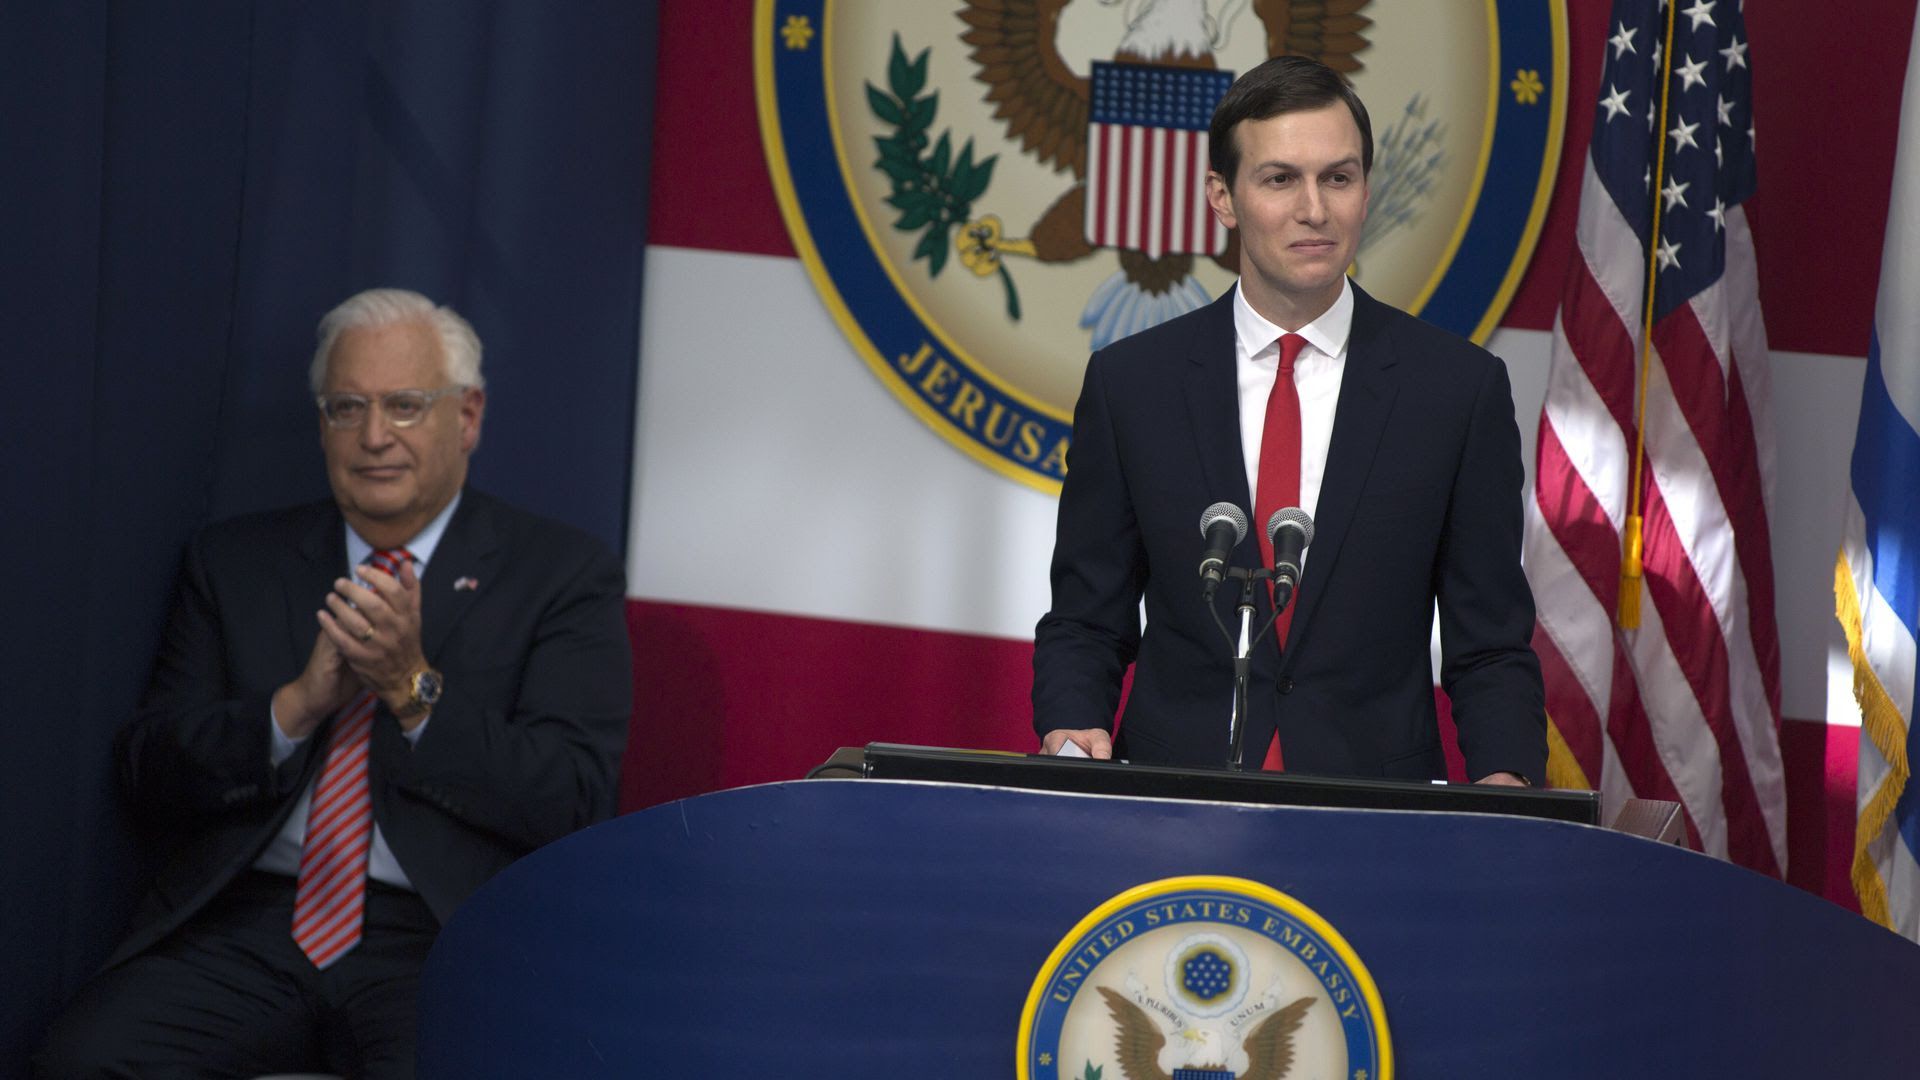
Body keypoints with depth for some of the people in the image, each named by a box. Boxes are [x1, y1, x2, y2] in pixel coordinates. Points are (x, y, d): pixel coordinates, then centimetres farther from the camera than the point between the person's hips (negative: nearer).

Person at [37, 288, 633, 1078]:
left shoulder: (562, 575, 8)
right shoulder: (235, 561, 17)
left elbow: (573, 801, -3)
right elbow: (151, 777, 9)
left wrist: (417, 689, -14)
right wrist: (296, 706, -8)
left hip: (444, 935, -2)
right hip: (247, 927, 2)